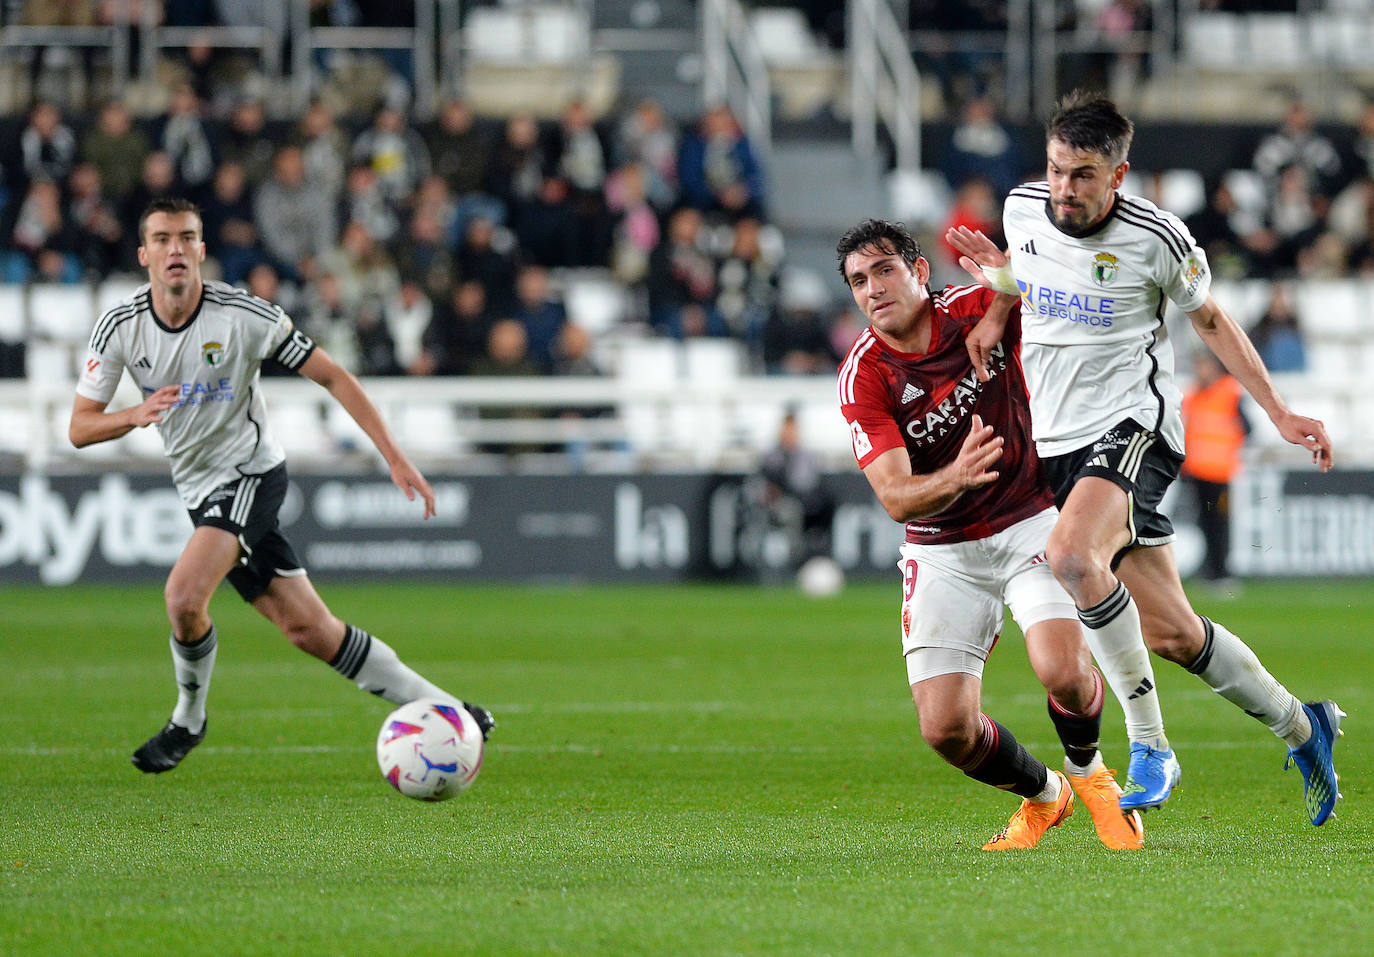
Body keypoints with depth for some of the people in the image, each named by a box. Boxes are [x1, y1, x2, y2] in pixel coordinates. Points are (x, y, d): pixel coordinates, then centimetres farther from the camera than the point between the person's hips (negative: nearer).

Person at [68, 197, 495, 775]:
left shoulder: (245, 316, -16)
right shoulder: (121, 326, -5)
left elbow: (332, 377, -10)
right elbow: (79, 429, -3)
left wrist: (395, 458, -16)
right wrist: (135, 416, -26)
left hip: (251, 473, -4)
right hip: (199, 488, 4)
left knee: (184, 597, -25)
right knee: (309, 630, 1)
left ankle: (188, 720, 1)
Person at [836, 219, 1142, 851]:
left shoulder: (979, 308, -10)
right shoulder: (863, 377, -12)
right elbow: (895, 496, -21)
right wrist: (954, 478, -43)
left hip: (1030, 522, -1)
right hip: (942, 554, 1)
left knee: (1063, 673, -25)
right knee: (946, 729, -9)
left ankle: (1087, 770, 10)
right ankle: (1043, 795, 22)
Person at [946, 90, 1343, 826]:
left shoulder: (1156, 239, -12)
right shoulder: (1022, 209, 1)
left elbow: (1210, 319, 5)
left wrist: (1280, 414, 2)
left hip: (1134, 427, -5)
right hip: (1059, 441, 5)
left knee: (1072, 555, -34)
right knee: (1171, 634, 4)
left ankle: (1148, 743, -23)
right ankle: (1298, 727, 26)